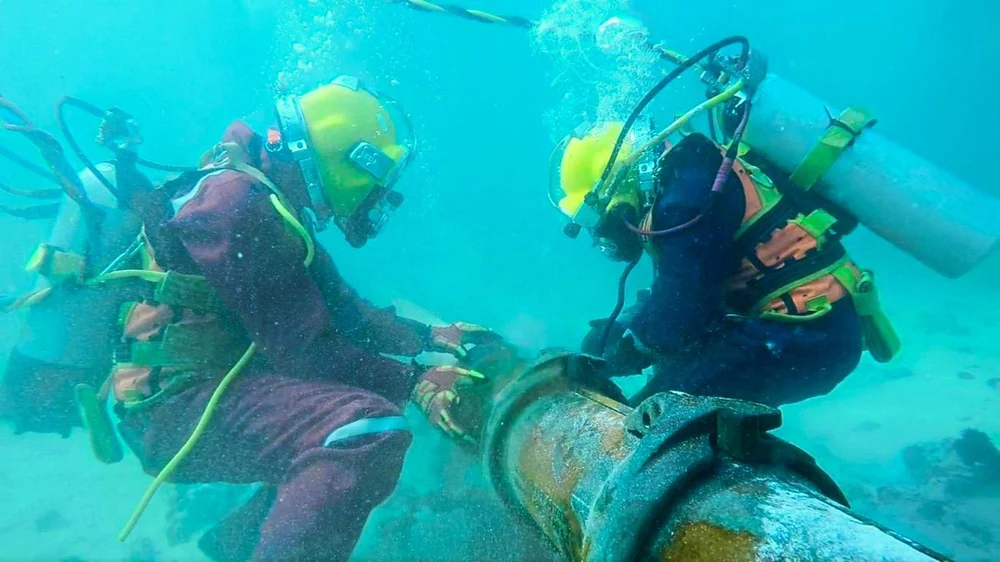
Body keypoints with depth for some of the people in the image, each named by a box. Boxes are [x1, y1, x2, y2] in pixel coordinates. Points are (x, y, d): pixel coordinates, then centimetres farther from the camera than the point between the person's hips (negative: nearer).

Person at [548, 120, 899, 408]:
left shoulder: (685, 190, -17)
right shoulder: (678, 181, 13)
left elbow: (680, 320, -19)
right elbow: (671, 299, 19)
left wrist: (625, 345, -1)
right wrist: (610, 333, 9)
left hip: (809, 336, -10)